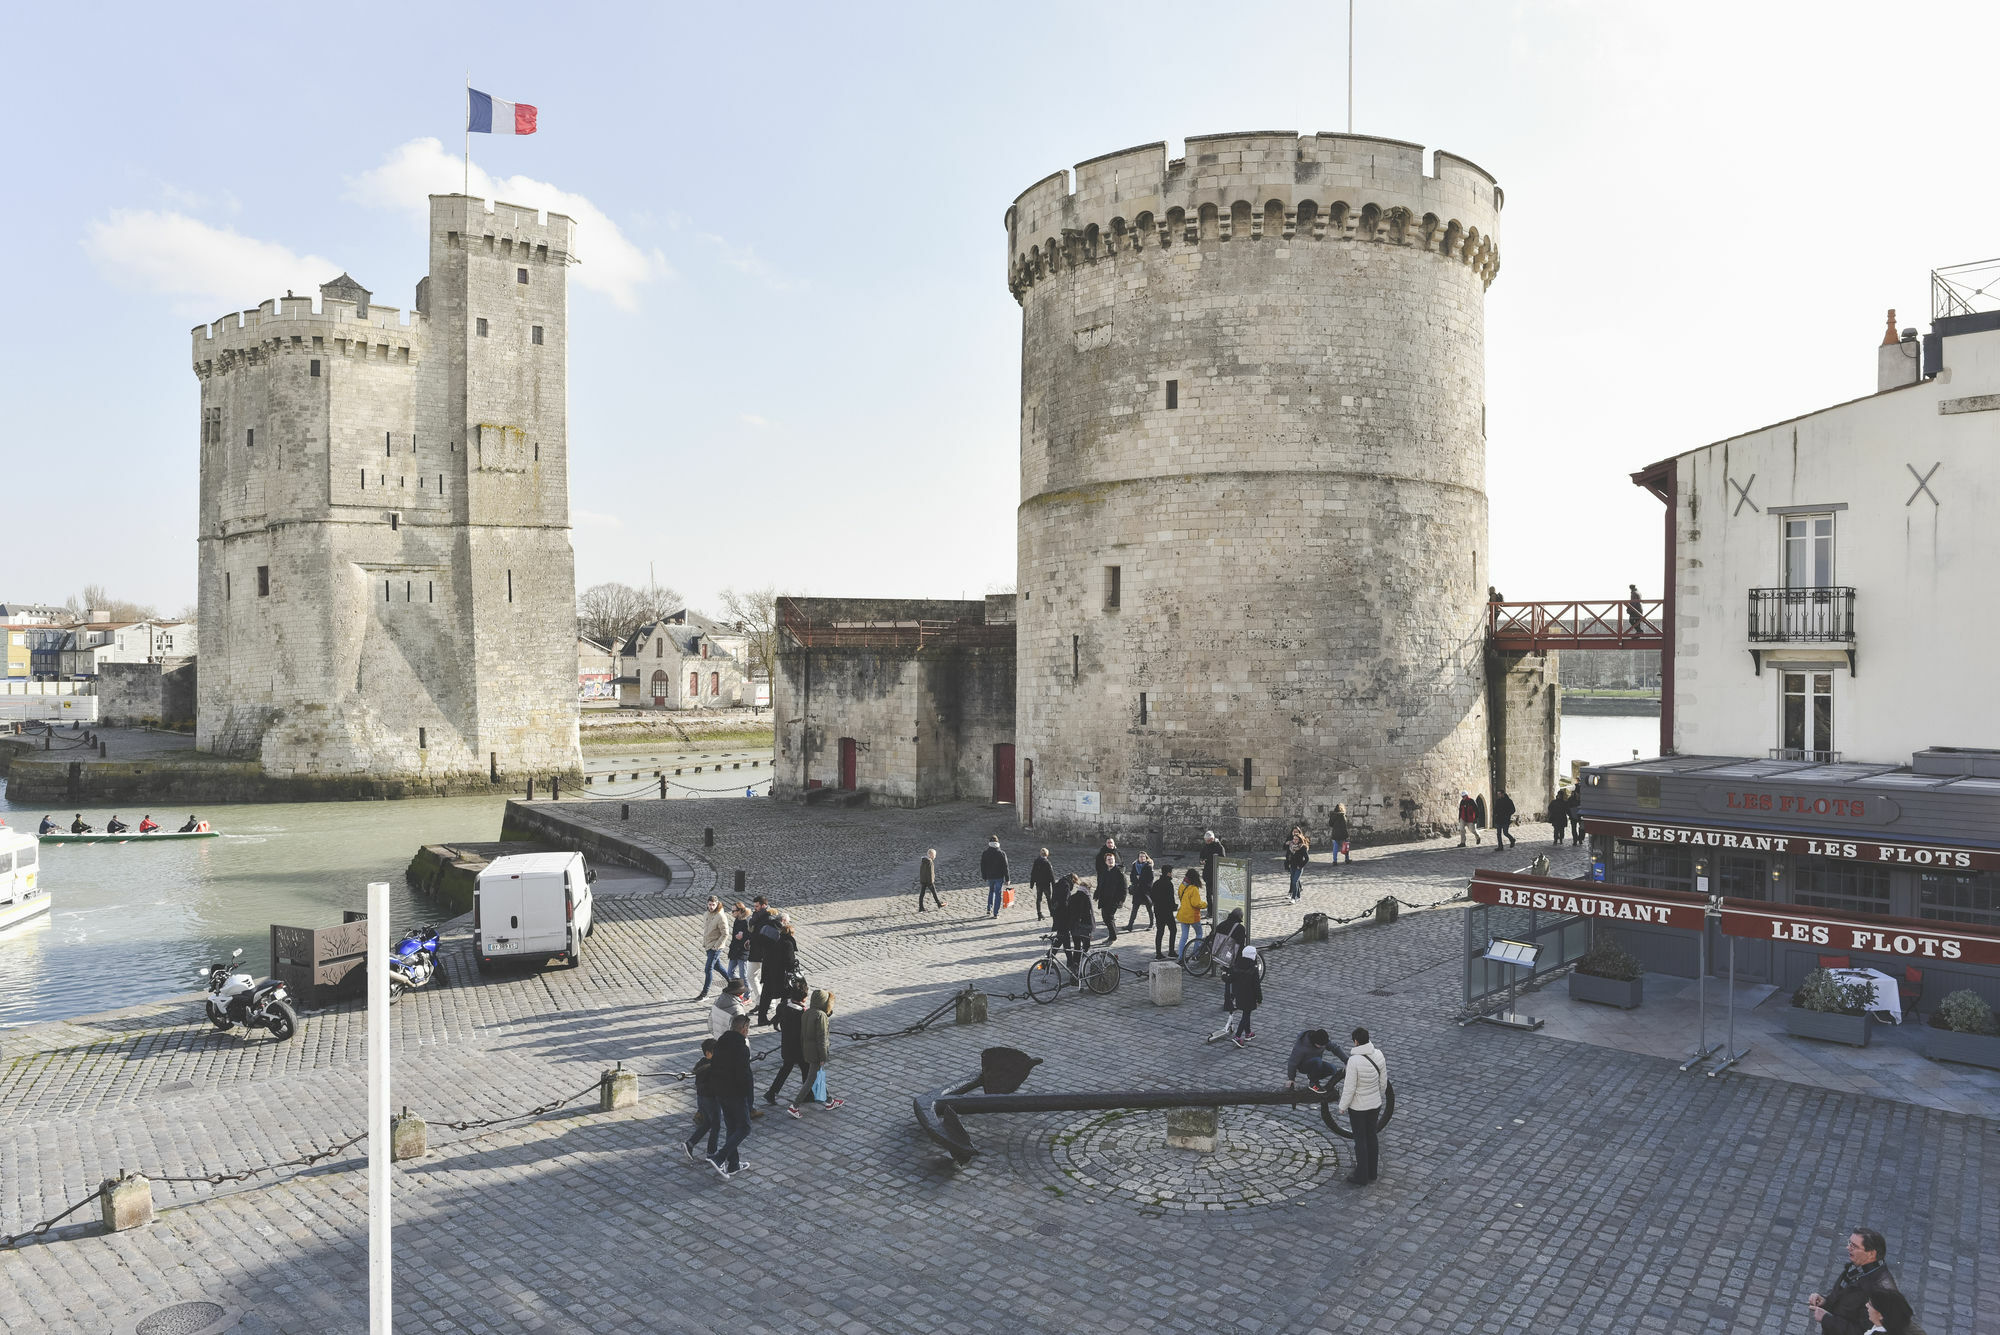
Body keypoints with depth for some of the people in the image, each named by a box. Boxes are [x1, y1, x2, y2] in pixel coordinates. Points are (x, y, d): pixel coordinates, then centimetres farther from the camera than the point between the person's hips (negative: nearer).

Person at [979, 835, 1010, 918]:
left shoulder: (984, 854, -2)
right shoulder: (1002, 854, -9)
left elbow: (982, 867, 4)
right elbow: (1005, 867, -7)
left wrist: (984, 877, 14)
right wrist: (1007, 879, -2)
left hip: (989, 877, 2)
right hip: (999, 877, -2)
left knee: (991, 892, 24)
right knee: (998, 894, 4)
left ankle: (989, 909, 15)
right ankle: (995, 913, 3)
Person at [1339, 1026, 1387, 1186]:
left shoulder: (1354, 1060, -31)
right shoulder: (1378, 1054, -13)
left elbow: (1349, 1088, -23)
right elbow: (1383, 1081, 1)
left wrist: (1342, 1106, -7)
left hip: (1358, 1107, -6)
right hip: (1375, 1104, 6)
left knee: (1360, 1141, 11)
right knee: (1371, 1137, 22)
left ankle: (1361, 1177, 25)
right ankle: (1371, 1173, 37)